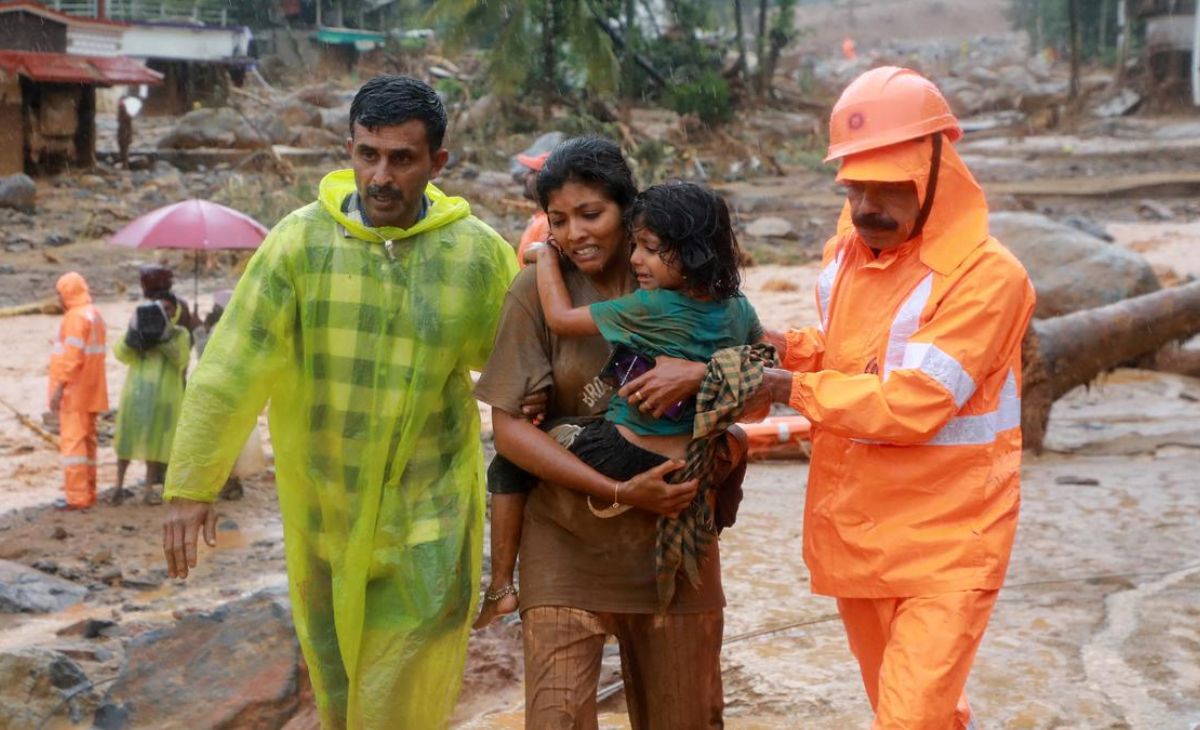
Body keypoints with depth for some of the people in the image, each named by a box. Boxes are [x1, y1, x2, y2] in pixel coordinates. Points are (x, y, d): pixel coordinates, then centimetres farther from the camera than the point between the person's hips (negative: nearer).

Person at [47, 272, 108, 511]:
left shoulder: (76, 317, -15)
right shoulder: (95, 314, 15)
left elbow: (73, 357, -21)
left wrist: (59, 387, -20)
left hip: (75, 392, -9)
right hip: (91, 392, 9)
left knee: (72, 441, -7)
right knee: (87, 441, 13)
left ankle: (77, 496, -8)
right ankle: (88, 493, 18)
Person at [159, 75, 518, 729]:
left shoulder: (482, 255, -7)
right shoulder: (300, 240, -9)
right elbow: (230, 369, -9)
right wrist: (191, 484, -11)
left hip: (428, 510, -1)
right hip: (320, 505, 1)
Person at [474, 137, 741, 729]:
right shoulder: (538, 290, -7)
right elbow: (510, 429, -10)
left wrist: (700, 374, -22)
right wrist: (620, 492, -17)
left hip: (673, 535, 2)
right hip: (568, 541, -2)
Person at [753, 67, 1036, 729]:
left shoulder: (985, 275, -20)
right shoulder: (843, 256, 4)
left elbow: (909, 406, -25)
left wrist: (791, 389, -17)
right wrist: (787, 350, -1)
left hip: (944, 544, -7)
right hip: (854, 533, 7)